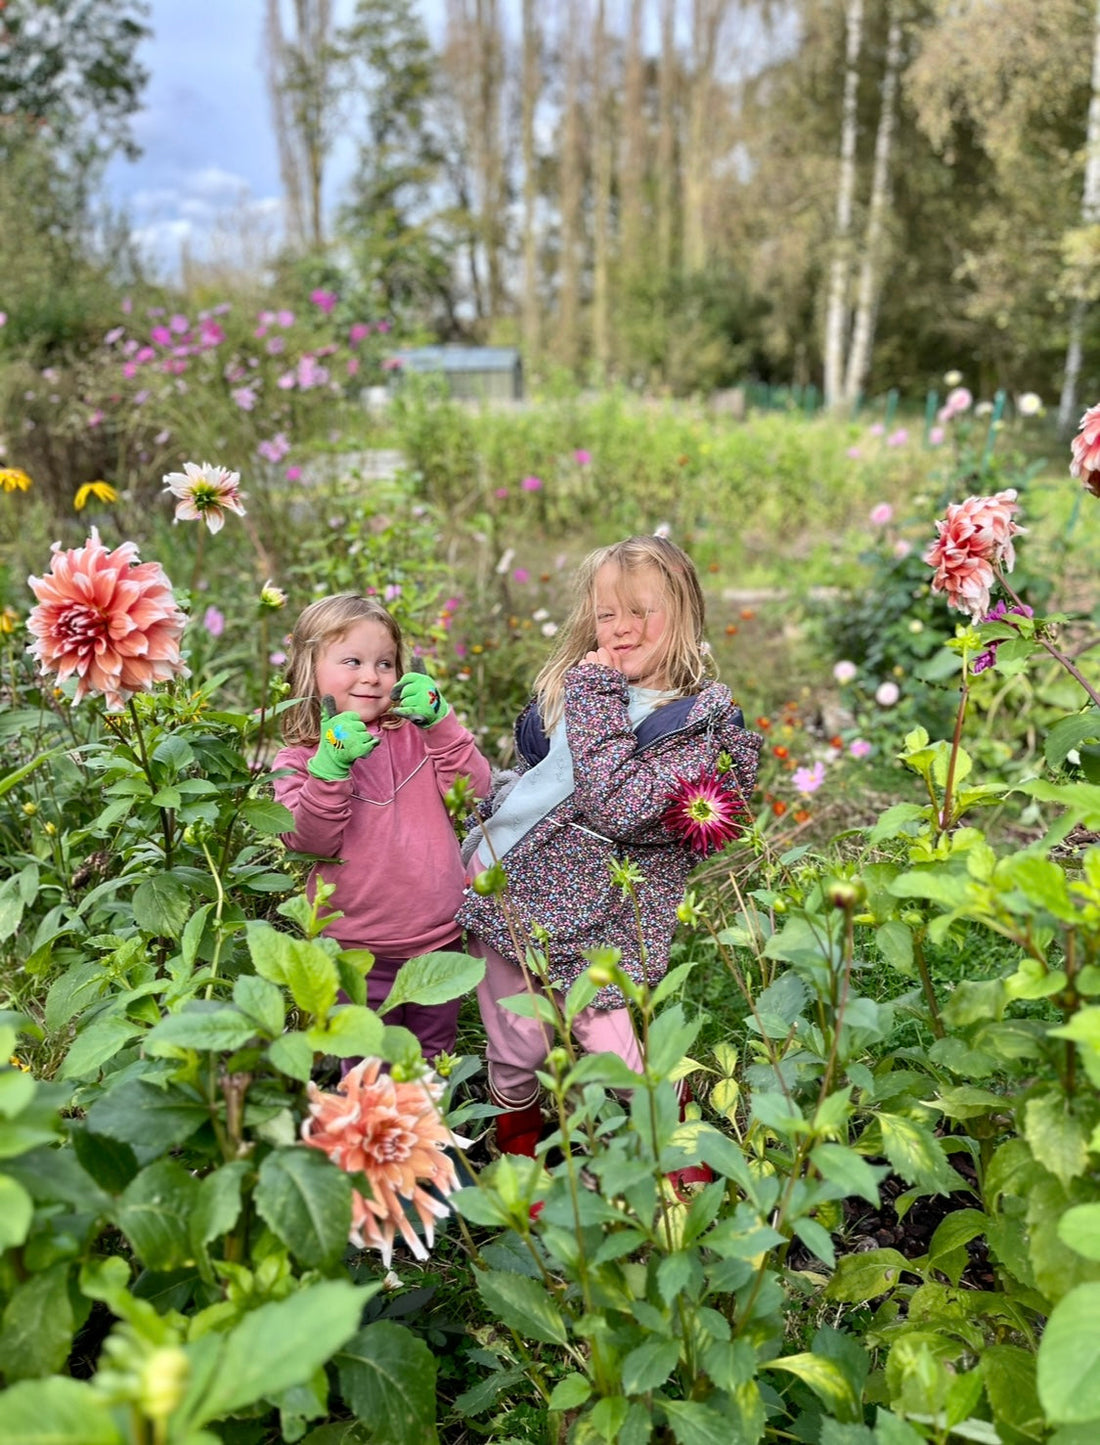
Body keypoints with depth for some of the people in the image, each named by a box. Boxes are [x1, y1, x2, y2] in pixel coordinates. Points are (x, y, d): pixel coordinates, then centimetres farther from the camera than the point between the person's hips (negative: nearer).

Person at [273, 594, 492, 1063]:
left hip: (439, 940, 2)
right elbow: (309, 841, -16)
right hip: (357, 953, -2)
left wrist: (440, 721, -15)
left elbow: (474, 792, -8)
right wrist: (331, 768, -27)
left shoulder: (416, 734, 0)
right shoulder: (297, 760, -5)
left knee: (436, 1064, 22)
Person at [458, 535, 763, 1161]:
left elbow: (619, 810, -25)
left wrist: (596, 699, -21)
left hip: (591, 919, -5)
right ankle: (518, 1159, 38)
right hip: (505, 884, 5)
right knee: (517, 1050, 10)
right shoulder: (573, 683, 6)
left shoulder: (706, 721, -12)